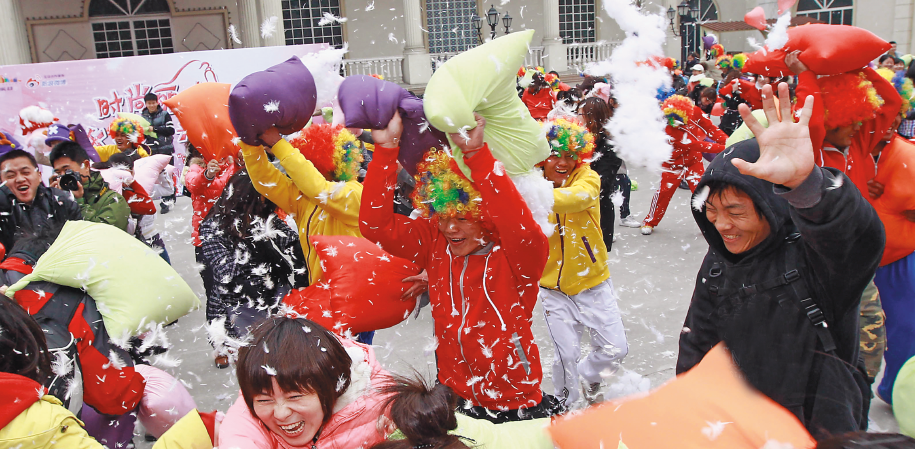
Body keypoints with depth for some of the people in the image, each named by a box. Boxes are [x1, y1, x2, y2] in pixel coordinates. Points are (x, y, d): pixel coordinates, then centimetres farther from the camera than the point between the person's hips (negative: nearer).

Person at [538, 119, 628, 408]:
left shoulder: (587, 178, -11)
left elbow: (579, 197, -36)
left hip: (593, 282, 1)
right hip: (554, 288, -1)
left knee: (615, 349, 6)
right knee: (566, 356, 1)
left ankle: (590, 375, 39)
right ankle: (566, 406, 30)